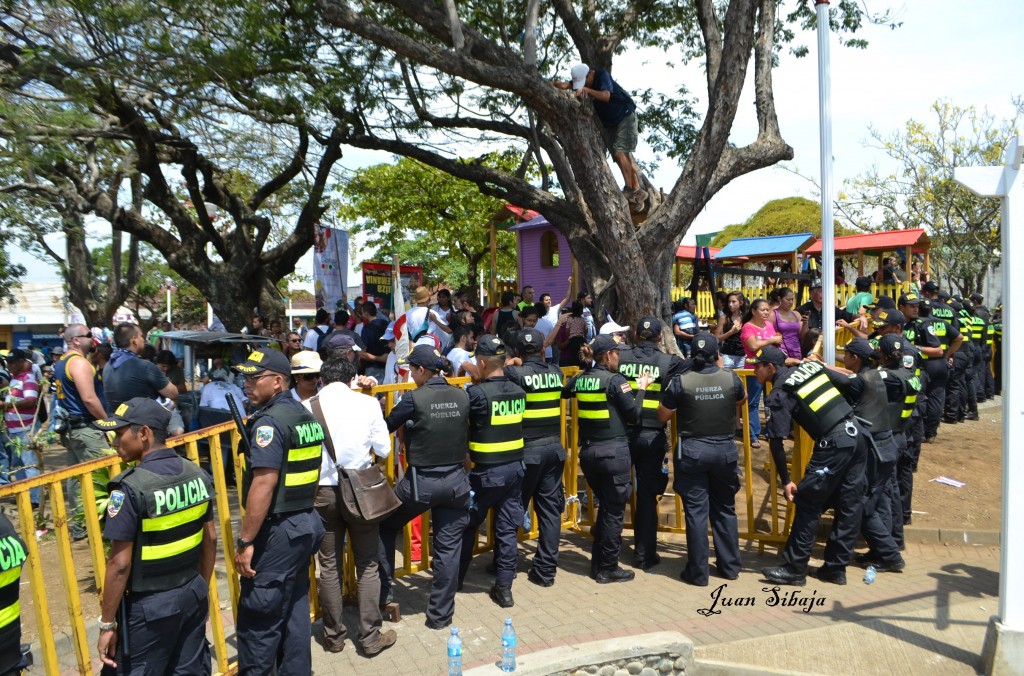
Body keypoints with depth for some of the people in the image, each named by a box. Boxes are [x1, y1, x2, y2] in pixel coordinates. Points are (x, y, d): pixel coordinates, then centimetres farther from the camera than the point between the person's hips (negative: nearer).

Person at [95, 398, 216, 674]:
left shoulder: (131, 488, -20)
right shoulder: (197, 474, -2)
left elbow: (120, 564, -17)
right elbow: (210, 539, 6)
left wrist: (107, 624, -7)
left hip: (149, 607, -6)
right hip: (193, 595, 6)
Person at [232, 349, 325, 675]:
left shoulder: (270, 421, -17)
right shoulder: (305, 415, 10)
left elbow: (264, 484, -23)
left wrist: (245, 541, -19)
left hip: (278, 532, -9)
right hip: (305, 525, 9)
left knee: (259, 619, 2)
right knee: (295, 611, 17)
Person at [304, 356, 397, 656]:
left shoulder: (307, 406, -7)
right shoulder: (368, 403, -8)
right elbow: (384, 449, -5)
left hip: (323, 492, 1)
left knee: (329, 565, 14)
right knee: (367, 564, 11)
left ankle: (334, 635, 26)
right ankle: (371, 637, 17)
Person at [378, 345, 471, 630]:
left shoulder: (414, 398, -14)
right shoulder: (462, 396, -2)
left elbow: (386, 427, 0)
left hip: (421, 482, -4)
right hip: (456, 481, 4)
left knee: (385, 526, 21)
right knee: (448, 547, 12)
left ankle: (382, 591, 27)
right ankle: (441, 614, 21)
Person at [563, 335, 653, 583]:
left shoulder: (580, 379, 4)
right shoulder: (615, 380, -12)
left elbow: (562, 393, 24)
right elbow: (633, 415, -11)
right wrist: (641, 388, 3)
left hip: (588, 452, 7)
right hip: (614, 452, -6)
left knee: (604, 506, 21)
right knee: (614, 511, 5)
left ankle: (597, 562, 28)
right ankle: (608, 569, 14)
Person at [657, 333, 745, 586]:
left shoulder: (681, 382, -13)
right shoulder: (730, 378, -6)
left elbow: (662, 416, -5)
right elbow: (742, 398, 17)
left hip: (692, 451, -2)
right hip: (724, 449, 3)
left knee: (696, 511, 5)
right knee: (725, 509, 17)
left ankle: (698, 572, 11)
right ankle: (730, 566, 27)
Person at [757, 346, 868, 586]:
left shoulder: (779, 393, -5)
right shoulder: (811, 366, 13)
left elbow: (776, 441, -8)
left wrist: (786, 480, -4)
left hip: (833, 444, -8)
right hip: (857, 435, 8)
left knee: (807, 504, 2)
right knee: (849, 505, 12)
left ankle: (794, 568, 8)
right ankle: (836, 568, 22)